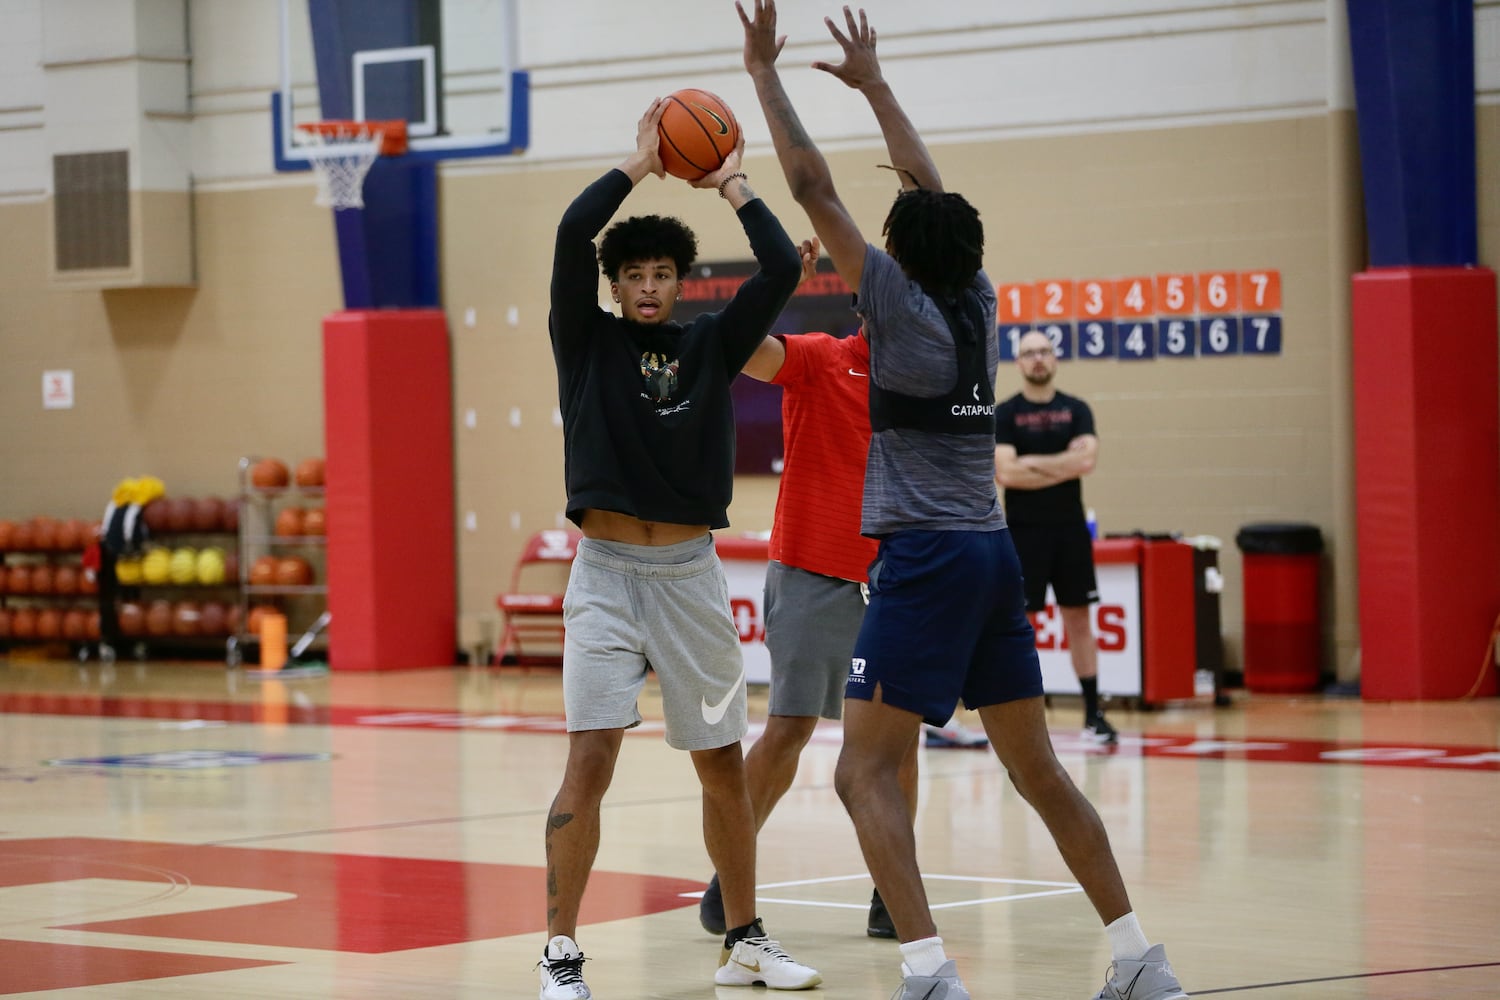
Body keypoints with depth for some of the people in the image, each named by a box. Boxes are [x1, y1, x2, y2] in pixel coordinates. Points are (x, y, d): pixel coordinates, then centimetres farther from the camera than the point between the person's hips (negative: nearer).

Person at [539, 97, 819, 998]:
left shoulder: (711, 345, 8)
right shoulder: (587, 341, 1)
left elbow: (783, 268, -4)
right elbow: (572, 233, -13)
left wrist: (732, 185, 5)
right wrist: (639, 164, -3)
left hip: (691, 573, 3)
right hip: (608, 572, -3)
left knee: (724, 765, 9)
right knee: (591, 761, -12)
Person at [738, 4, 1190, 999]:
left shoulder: (902, 307, -8)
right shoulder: (979, 303, 9)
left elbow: (815, 189, -6)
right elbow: (933, 193, 23)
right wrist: (873, 84, 32)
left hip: (925, 558, -7)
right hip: (994, 554, 8)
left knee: (866, 772, -6)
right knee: (1039, 771, 13)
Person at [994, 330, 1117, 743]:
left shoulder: (1076, 410, 5)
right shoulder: (1004, 415, -1)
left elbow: (1087, 460, -10)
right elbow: (1006, 473, -14)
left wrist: (1033, 463, -13)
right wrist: (1064, 464, -10)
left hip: (1069, 528, 2)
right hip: (1023, 531, -2)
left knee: (1078, 618, 6)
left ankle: (1093, 713, 10)